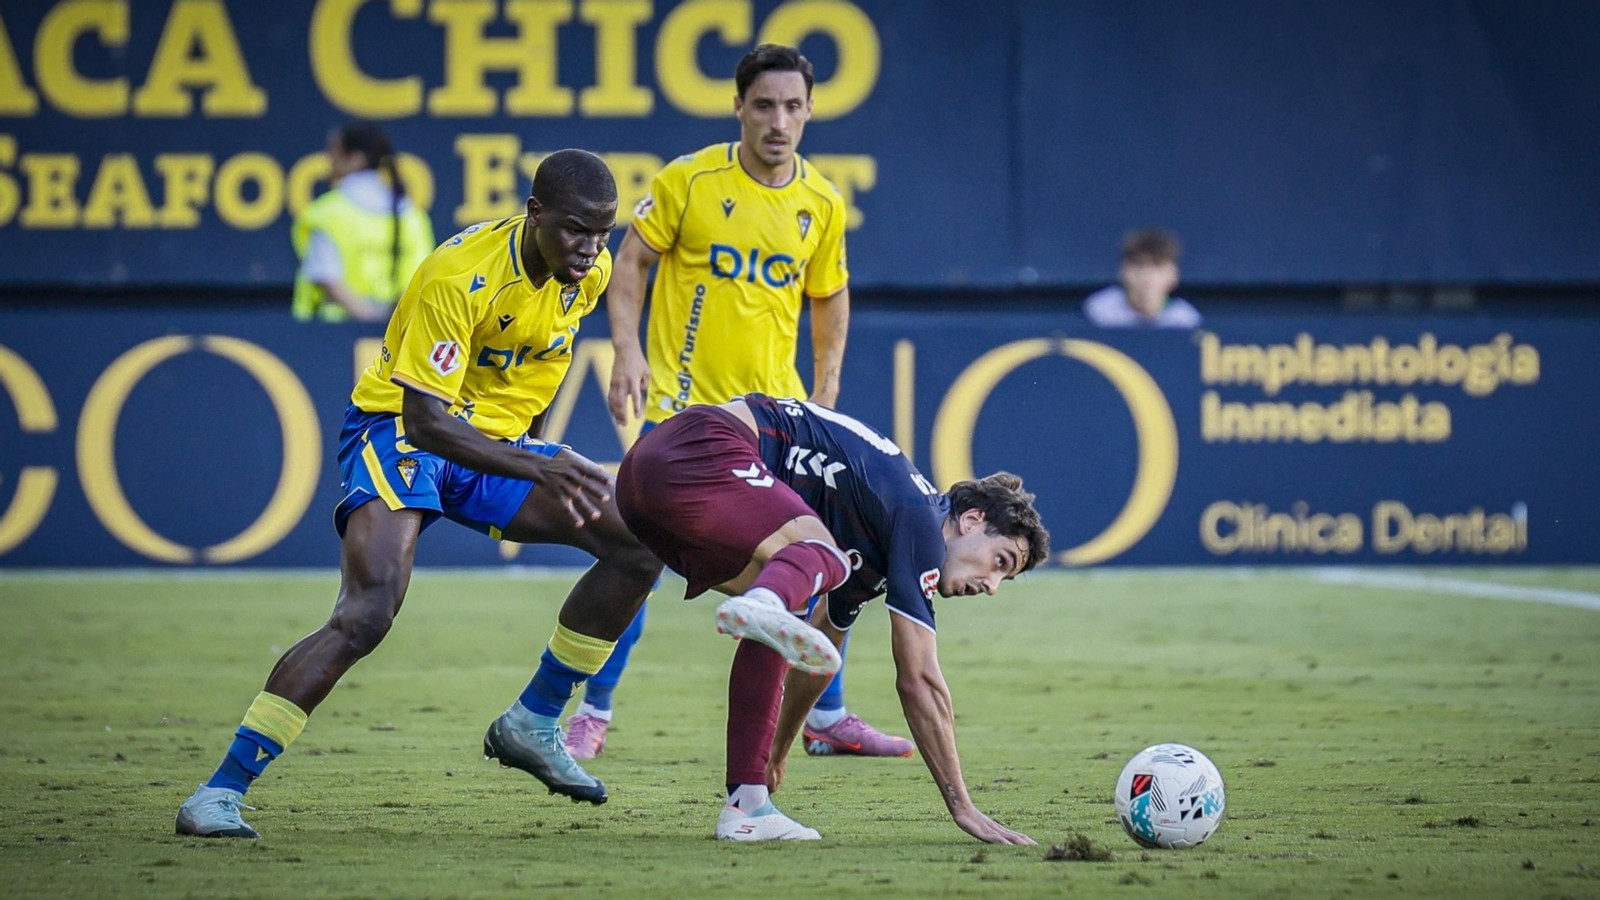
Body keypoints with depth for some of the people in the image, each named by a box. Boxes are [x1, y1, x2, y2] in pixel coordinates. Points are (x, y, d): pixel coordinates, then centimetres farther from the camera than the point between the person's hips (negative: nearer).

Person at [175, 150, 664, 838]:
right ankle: (221, 792, -23)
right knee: (367, 612, -27)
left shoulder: (590, 272, -5)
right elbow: (425, 418, -32)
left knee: (639, 545, -3)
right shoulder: (461, 277, -28)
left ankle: (531, 724, 10)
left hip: (497, 442, 7)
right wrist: (539, 470, -41)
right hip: (399, 430, -7)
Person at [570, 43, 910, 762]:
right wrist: (627, 351, -14)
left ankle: (827, 718, 15)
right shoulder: (689, 181, -8)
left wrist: (825, 388, 10)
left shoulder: (823, 204, 3)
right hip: (683, 404, -4)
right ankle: (593, 713, 7)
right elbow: (631, 263, -1)